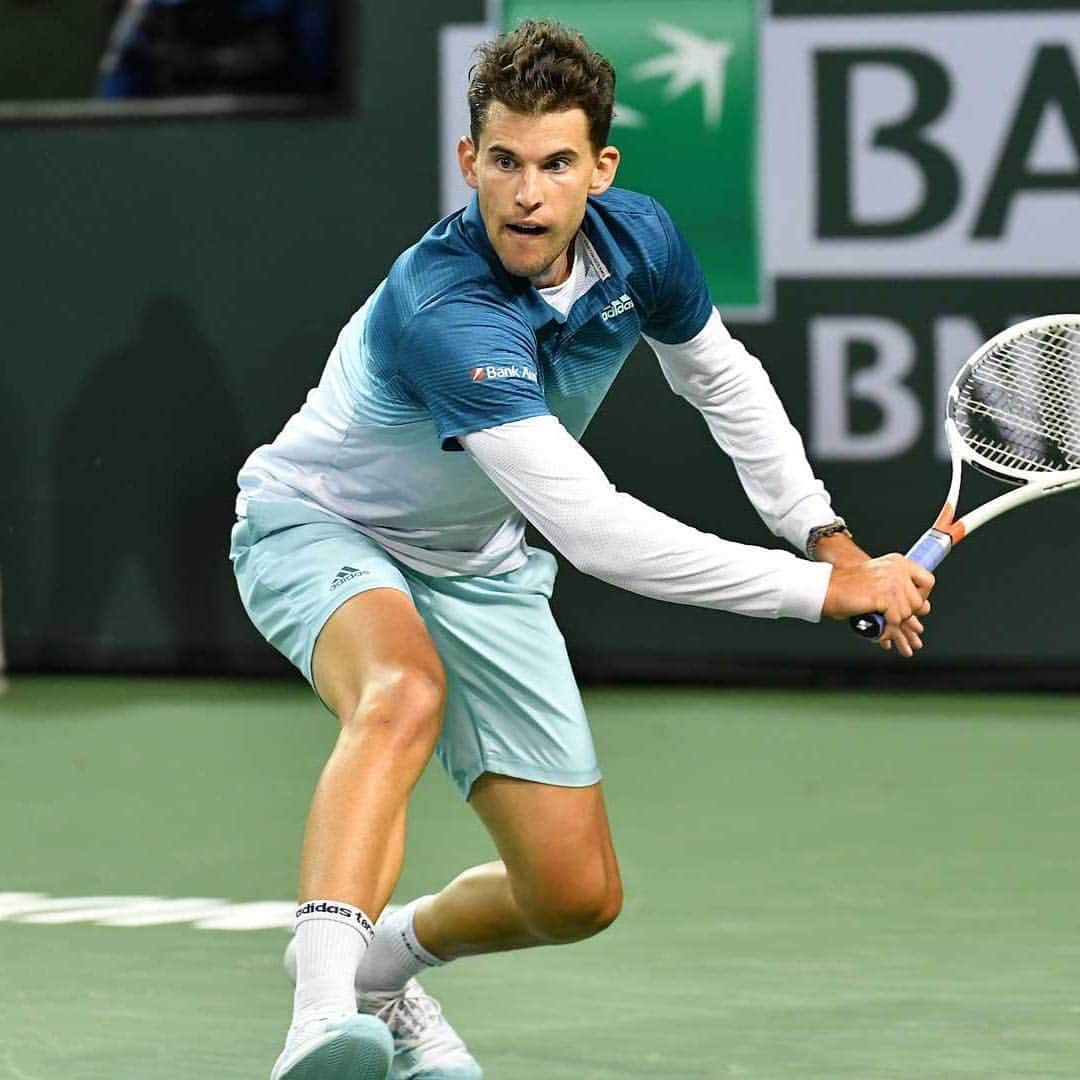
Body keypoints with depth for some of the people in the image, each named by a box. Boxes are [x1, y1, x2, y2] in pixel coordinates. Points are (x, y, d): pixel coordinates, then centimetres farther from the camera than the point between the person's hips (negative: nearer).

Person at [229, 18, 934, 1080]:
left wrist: (826, 532, 2)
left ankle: (385, 964, 33)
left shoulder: (637, 240, -15)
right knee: (406, 691, -42)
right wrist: (826, 589, -37)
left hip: (475, 566, 7)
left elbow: (723, 378, 10)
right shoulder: (446, 313, -38)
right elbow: (596, 531, -42)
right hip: (320, 528, -7)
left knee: (577, 894, 2)